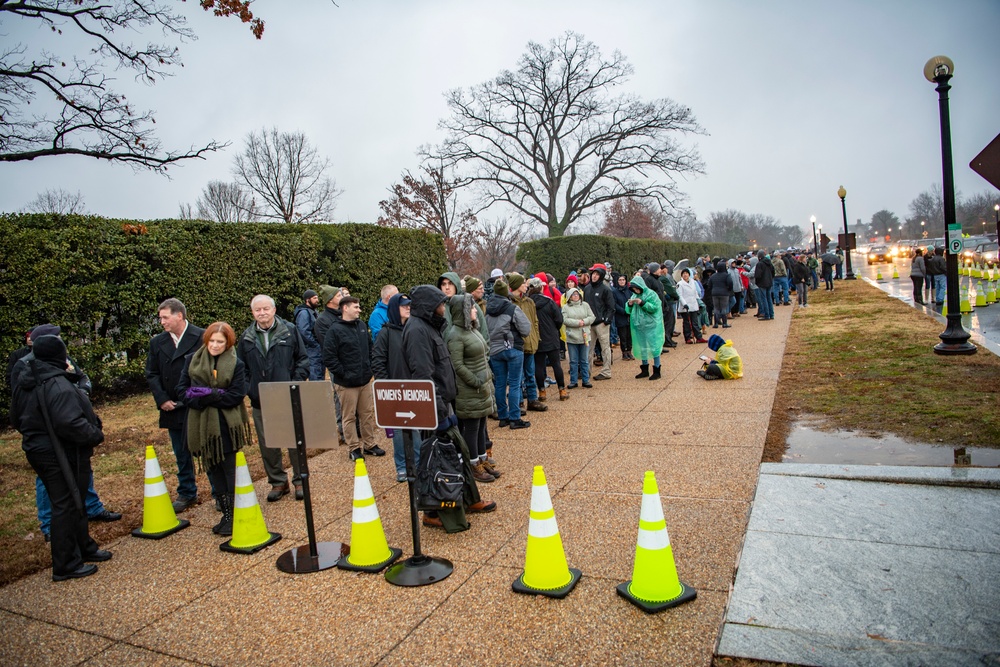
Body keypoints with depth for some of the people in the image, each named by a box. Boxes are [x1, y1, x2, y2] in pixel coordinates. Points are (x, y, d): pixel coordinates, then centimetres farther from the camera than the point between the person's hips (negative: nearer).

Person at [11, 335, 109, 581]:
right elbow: (69, 423, -30)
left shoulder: (24, 383, 8)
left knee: (73, 501, 20)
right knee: (66, 506, 1)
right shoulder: (57, 385, -24)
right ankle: (65, 566, 10)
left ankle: (84, 548, 33)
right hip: (59, 455, -10)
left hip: (37, 449, 10)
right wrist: (96, 435, -16)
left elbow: (16, 418, 16)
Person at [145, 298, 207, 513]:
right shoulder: (157, 342, 7)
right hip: (173, 409, 5)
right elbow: (151, 374, 9)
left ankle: (220, 493, 17)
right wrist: (162, 399, -3)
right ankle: (186, 493, 29)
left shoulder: (202, 337, -9)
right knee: (181, 455, 15)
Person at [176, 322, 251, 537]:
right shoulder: (192, 360, 5)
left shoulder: (236, 364, -5)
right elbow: (182, 388, 5)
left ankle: (235, 516, 9)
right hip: (201, 424, 4)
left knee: (230, 470, 1)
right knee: (213, 469, 12)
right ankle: (227, 514, 23)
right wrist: (198, 400, -14)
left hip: (227, 425, -4)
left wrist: (210, 395, -19)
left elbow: (237, 395, -10)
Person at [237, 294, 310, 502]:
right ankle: (278, 482, 25)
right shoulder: (247, 337, 6)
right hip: (260, 402, 3)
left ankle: (300, 480, 20)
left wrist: (296, 384, -8)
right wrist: (248, 391, 0)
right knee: (267, 445, 10)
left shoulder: (289, 331, -1)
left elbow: (302, 359, 2)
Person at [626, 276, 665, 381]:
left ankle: (656, 370, 4)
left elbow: (655, 307, -17)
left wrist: (642, 303, -23)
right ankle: (645, 370, 22)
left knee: (653, 347, -3)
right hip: (638, 326, 6)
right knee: (642, 348, 11)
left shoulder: (651, 294, -8)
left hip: (651, 325, -6)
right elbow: (628, 311, 12)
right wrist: (629, 305, -9)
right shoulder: (634, 296, 10)